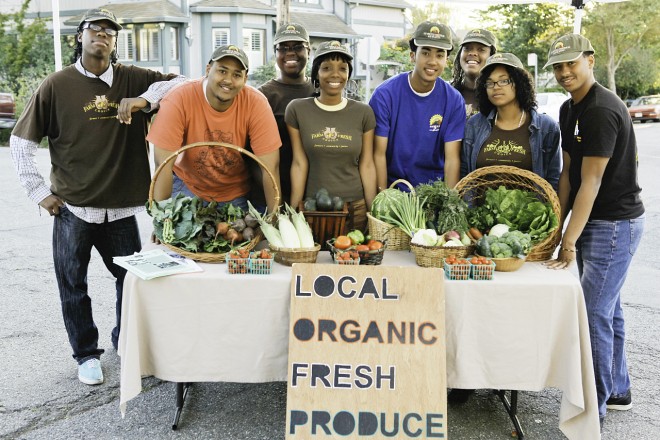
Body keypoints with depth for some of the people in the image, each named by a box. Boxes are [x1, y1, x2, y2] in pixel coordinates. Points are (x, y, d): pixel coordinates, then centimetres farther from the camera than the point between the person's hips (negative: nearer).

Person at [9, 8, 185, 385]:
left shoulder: (132, 80, 2)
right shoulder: (57, 85, -1)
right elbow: (21, 142, 4)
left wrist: (144, 100, -18)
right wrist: (40, 192, 0)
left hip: (121, 207, 1)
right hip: (73, 209, -1)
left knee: (132, 278, 9)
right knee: (73, 284, 8)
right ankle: (87, 354, 27)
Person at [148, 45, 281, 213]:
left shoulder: (256, 103, -20)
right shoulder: (178, 100, -24)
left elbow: (271, 166, -19)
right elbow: (163, 165, -23)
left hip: (235, 193, 1)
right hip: (187, 187, -1)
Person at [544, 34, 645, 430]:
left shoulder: (603, 111, -20)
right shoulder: (569, 110, 10)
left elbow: (591, 183, -22)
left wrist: (569, 241, -19)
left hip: (615, 224, -9)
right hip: (593, 221, 9)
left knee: (594, 315, -6)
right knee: (607, 309, 17)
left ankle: (593, 411, 5)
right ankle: (618, 390, 31)